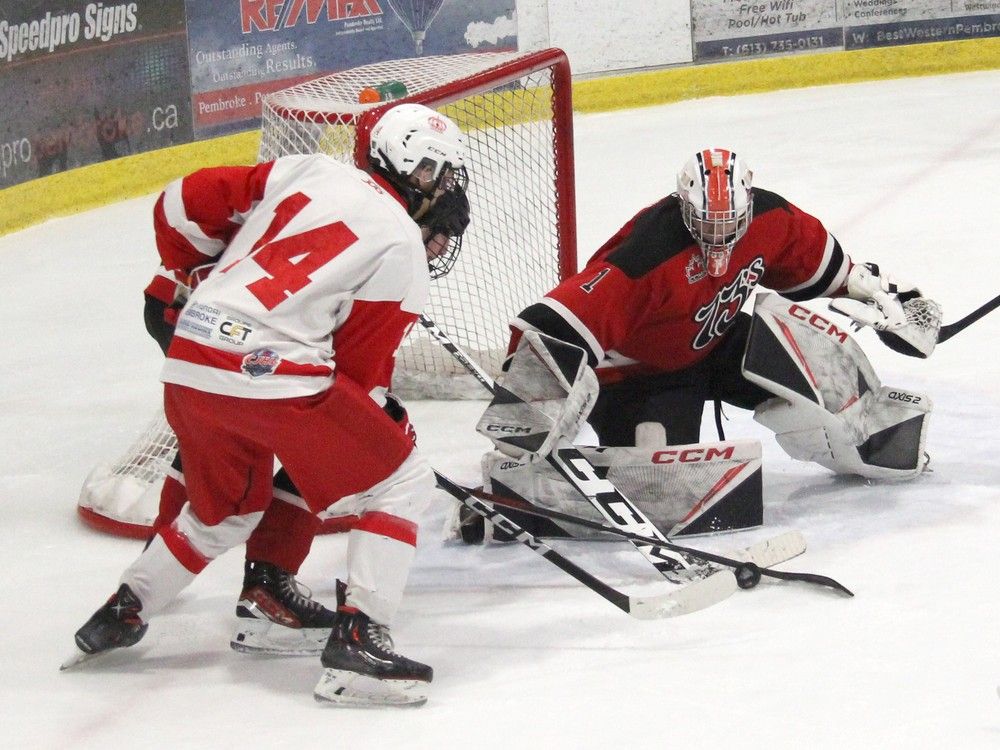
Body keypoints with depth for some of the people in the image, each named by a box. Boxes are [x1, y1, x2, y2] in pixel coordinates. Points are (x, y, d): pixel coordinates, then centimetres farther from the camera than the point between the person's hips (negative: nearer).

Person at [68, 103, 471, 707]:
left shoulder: (306, 172, 16)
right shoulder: (402, 248, 1)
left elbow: (185, 205, 18)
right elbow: (363, 363, 2)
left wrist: (190, 275, 35)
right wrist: (390, 426, 19)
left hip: (189, 365, 7)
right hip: (273, 372, -7)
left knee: (226, 512, 31)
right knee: (402, 483, 4)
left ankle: (120, 613, 35)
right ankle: (358, 640, -8)